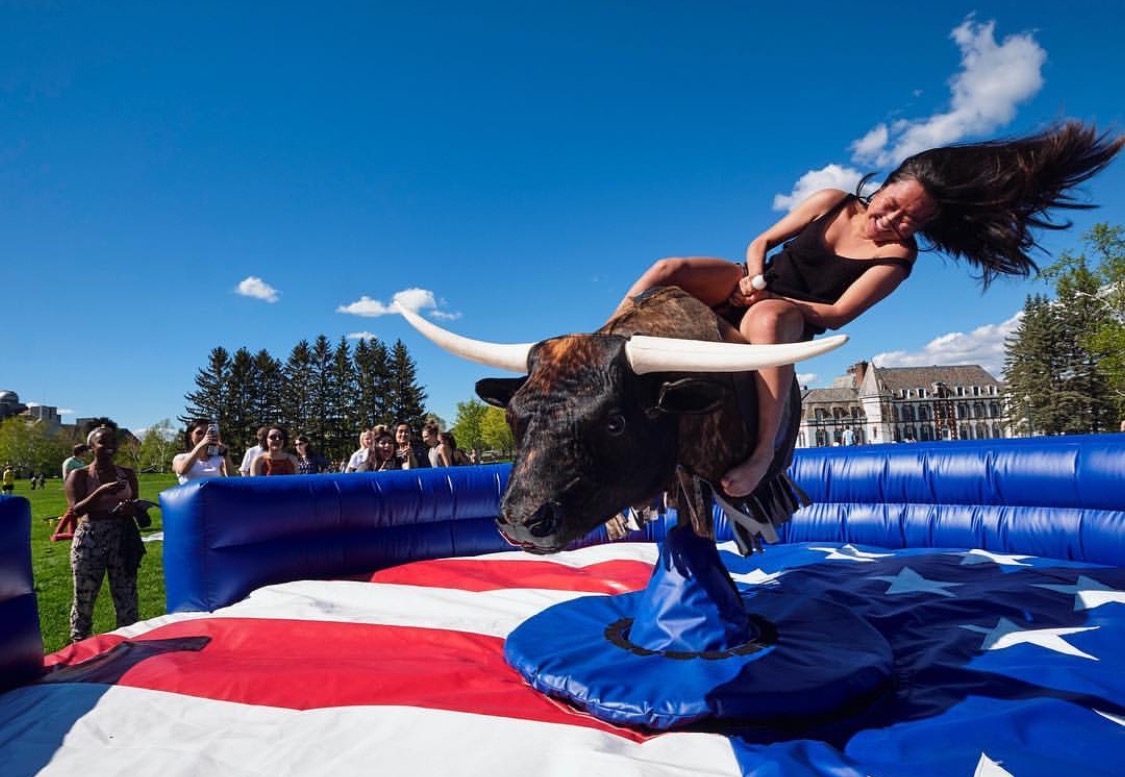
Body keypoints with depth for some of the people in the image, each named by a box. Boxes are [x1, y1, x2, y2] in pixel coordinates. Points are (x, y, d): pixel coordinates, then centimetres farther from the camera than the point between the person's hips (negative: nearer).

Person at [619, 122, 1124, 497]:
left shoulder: (896, 257, -7)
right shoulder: (834, 202, 3)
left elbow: (837, 315, -15)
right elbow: (762, 242, 6)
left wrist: (771, 301, -22)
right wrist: (755, 277, -15)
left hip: (788, 323, -4)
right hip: (748, 288, 5)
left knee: (767, 320, -44)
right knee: (666, 270, -20)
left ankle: (764, 450, -49)